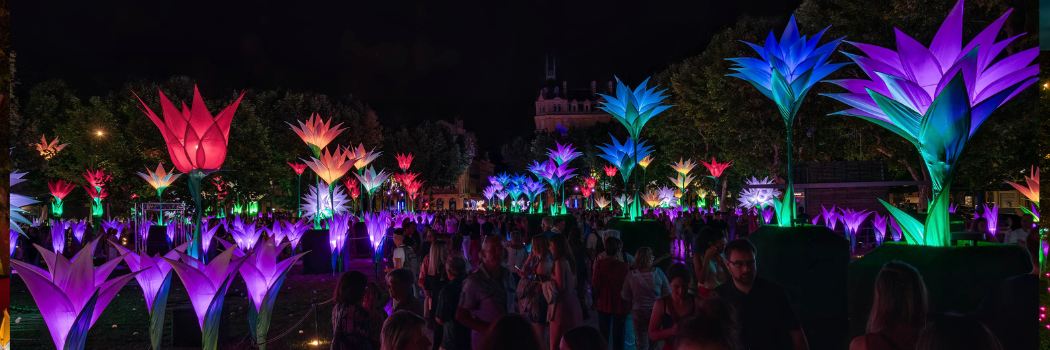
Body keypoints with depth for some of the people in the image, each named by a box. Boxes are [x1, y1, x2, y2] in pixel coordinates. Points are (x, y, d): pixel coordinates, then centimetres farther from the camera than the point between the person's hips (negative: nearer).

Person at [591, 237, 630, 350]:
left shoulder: (599, 264, -13)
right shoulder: (624, 266, -17)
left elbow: (596, 284, -13)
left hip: (604, 304, 2)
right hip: (620, 304, -2)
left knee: (603, 333, 16)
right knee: (618, 333, 12)